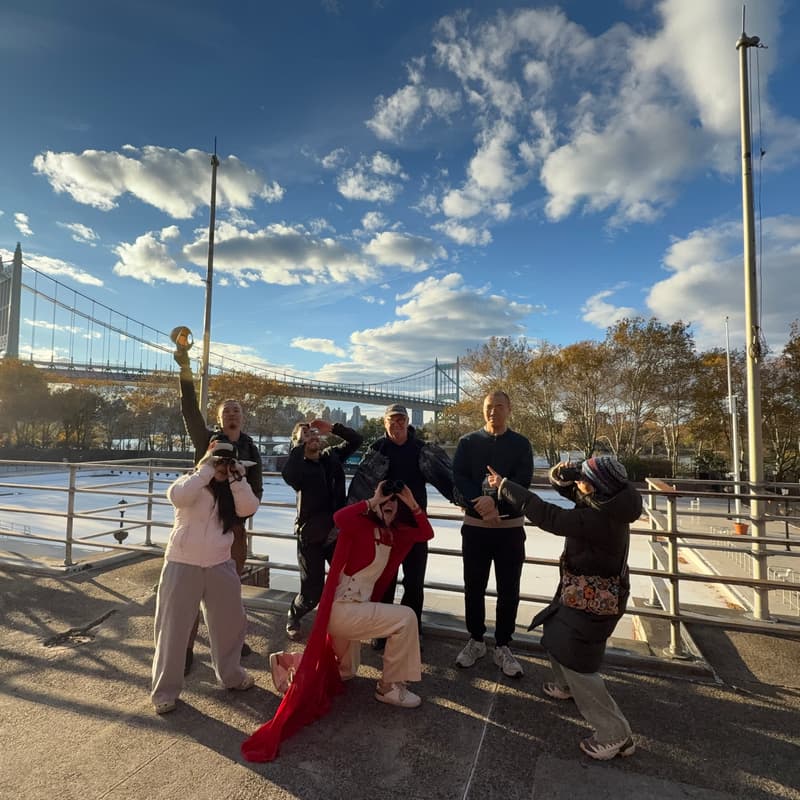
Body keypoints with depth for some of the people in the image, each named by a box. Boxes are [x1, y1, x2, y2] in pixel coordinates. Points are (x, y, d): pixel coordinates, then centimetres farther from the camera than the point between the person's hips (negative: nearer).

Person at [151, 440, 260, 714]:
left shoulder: (232, 491, 6)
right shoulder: (191, 483, -5)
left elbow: (249, 508, -12)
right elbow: (177, 496, -28)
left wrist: (236, 479, -17)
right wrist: (205, 470, -27)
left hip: (220, 567, 4)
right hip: (183, 566, -4)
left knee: (229, 623, 15)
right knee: (173, 627, 5)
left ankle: (231, 675, 36)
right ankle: (164, 691, 21)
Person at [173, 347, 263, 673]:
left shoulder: (251, 450, 4)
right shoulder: (206, 439, -1)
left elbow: (256, 489, 4)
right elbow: (190, 410, -17)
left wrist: (242, 514, -13)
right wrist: (186, 370, -29)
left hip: (235, 524, 3)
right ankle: (186, 648, 10)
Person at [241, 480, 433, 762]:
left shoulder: (393, 534, 5)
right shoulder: (360, 526, -17)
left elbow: (426, 533, 7)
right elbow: (339, 518, -39)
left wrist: (412, 503, -6)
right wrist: (372, 501, -29)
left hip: (355, 609, 9)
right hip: (341, 609, -9)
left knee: (346, 672, 26)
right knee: (405, 618, -17)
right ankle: (389, 687, -1)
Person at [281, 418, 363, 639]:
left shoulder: (332, 456, 6)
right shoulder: (299, 466, -10)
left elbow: (356, 440, 6)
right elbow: (287, 475, -33)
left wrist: (333, 428, -7)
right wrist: (300, 443, -24)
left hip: (337, 532, 4)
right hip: (311, 535, -4)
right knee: (313, 592, 3)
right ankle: (293, 617, 34)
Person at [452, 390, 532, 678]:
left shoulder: (521, 444, 3)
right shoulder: (468, 442, 3)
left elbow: (522, 481, -9)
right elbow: (459, 478, -8)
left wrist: (494, 500, -24)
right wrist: (481, 505, -23)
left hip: (510, 526, 0)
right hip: (475, 525, 0)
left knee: (509, 591, 7)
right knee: (474, 587, 10)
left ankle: (503, 647, 24)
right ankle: (476, 641, 28)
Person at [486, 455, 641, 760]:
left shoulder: (599, 519, -34)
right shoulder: (605, 504, -7)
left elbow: (547, 515, -34)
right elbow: (566, 485, 3)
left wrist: (505, 486, -27)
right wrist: (562, 474, -23)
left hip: (591, 601, -10)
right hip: (583, 593, 10)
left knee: (575, 663, -2)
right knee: (556, 633, 27)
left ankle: (615, 736, 13)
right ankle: (565, 687, 52)